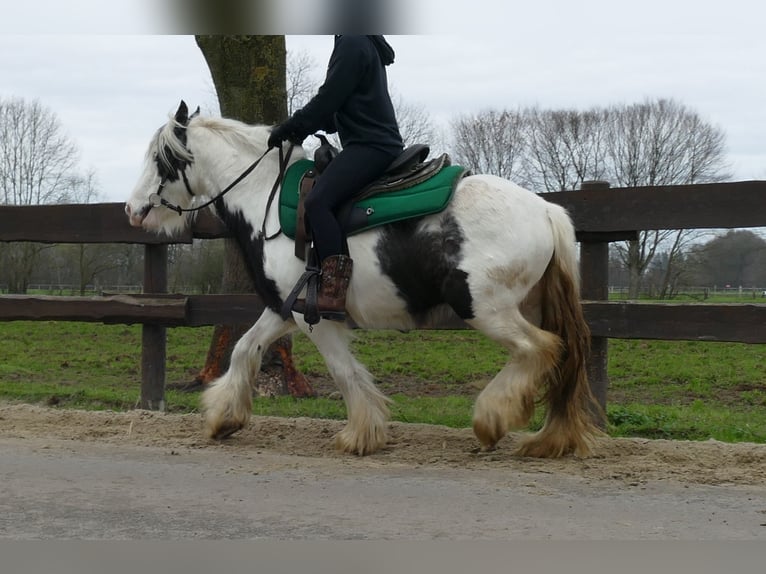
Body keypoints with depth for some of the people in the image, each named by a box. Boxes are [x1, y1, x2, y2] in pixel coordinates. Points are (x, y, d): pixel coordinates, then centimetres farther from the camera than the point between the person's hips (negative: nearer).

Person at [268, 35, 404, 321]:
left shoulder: (352, 43, -9)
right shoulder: (364, 44, 23)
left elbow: (329, 98, -15)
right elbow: (337, 105, 26)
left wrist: (291, 127, -5)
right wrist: (301, 126, 15)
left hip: (369, 145, -12)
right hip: (375, 141, 12)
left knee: (318, 201, -25)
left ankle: (333, 295, -35)